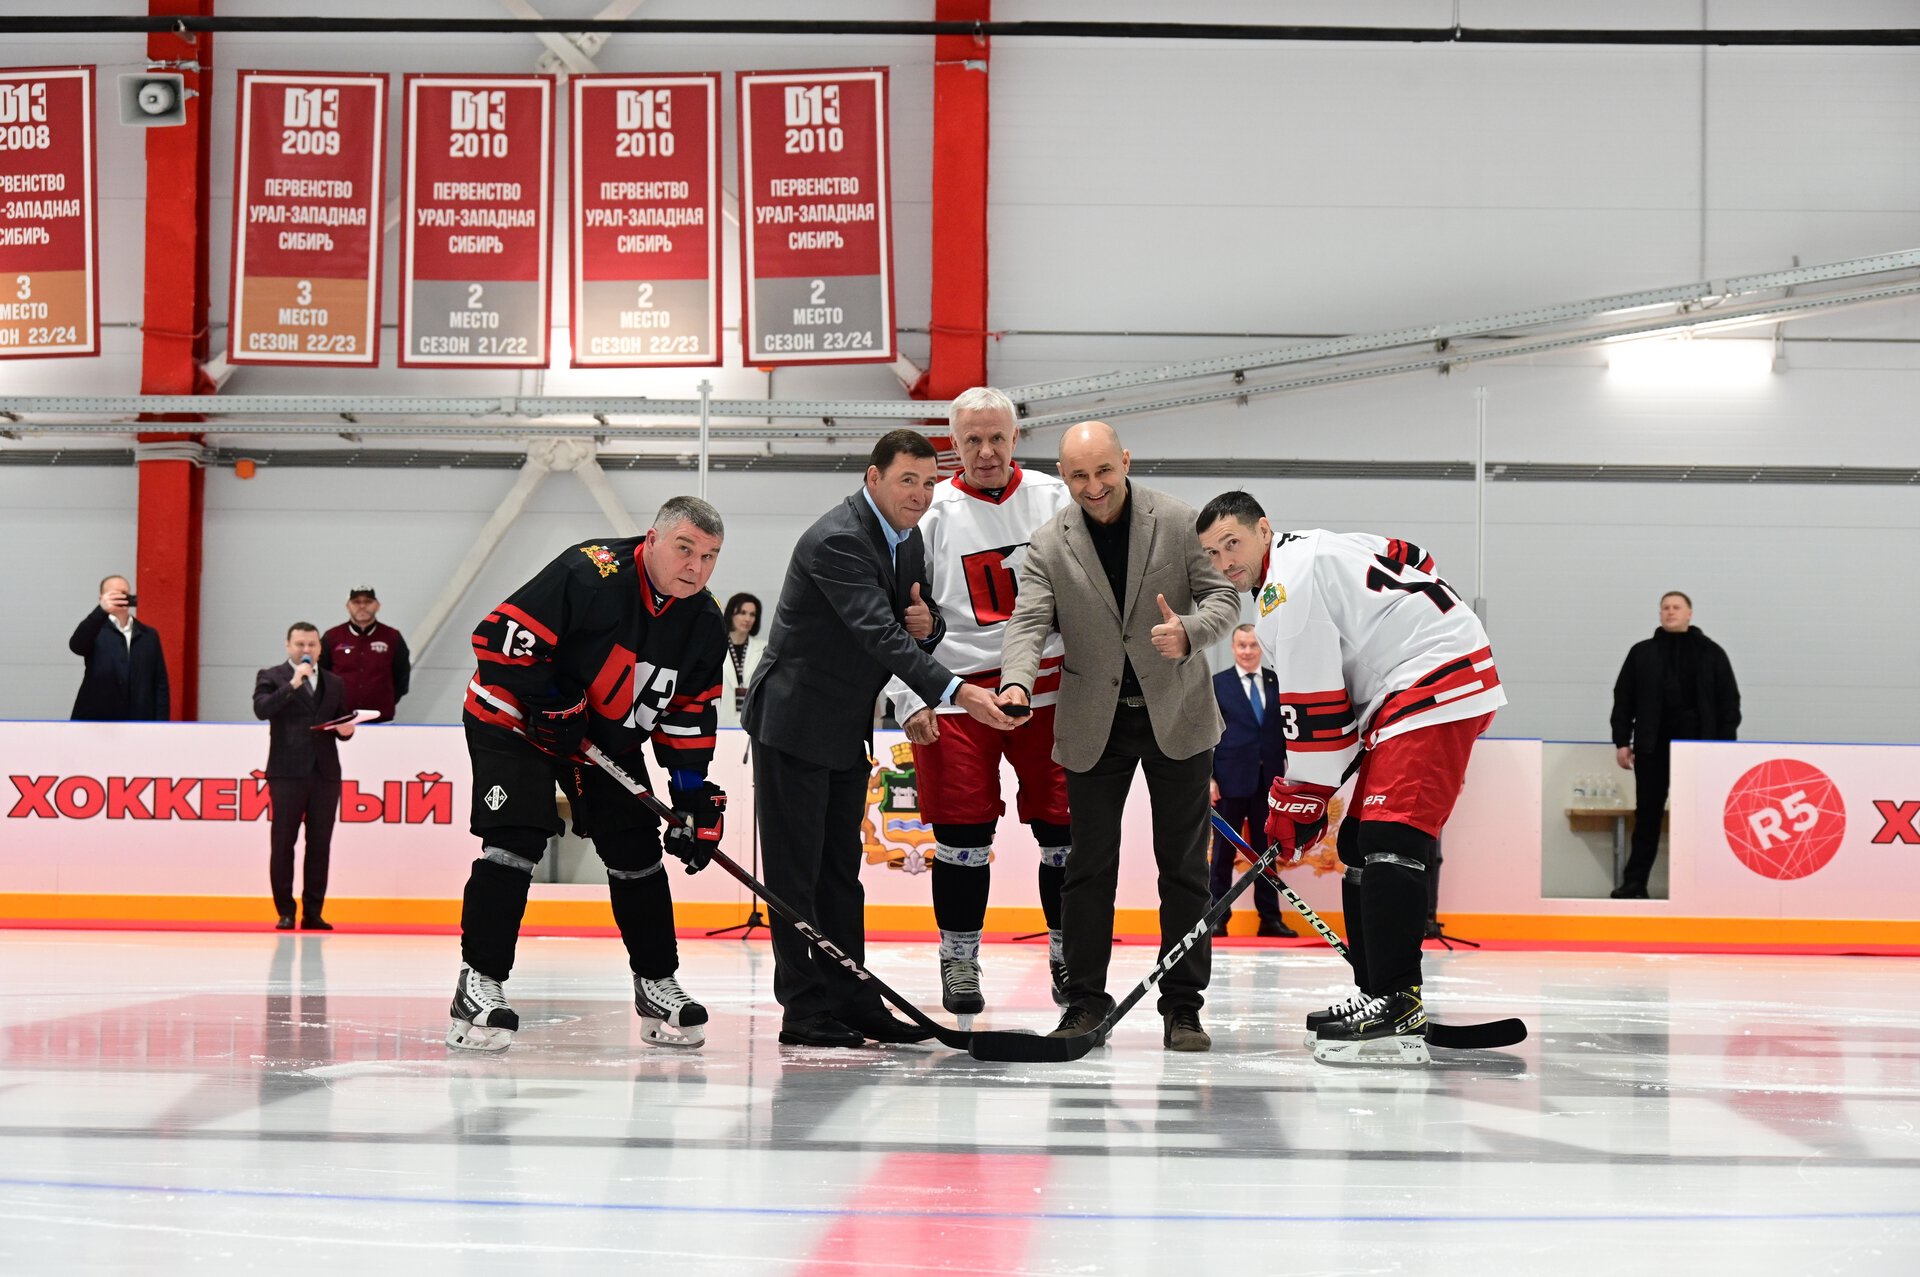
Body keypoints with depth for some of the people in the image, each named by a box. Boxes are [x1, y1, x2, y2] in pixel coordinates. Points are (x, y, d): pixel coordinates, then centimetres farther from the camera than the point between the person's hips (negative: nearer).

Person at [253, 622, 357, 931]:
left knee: (320, 845, 3)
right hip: (288, 772, -4)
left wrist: (346, 730, -1)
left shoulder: (333, 683, 17)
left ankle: (313, 913, 8)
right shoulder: (271, 677, 4)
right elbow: (261, 709, -13)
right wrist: (293, 684, -17)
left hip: (325, 773, 4)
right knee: (283, 844, -1)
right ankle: (285, 912, 5)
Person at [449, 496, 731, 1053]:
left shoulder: (703, 622, -6)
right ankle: (479, 982, -14)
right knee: (516, 840, -20)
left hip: (608, 739, 6)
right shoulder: (590, 574, -28)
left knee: (637, 854, 4)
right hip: (516, 719, -6)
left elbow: (689, 714, 3)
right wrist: (550, 699, -28)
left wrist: (694, 795, -4)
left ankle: (656, 984, 19)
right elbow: (499, 635, -28)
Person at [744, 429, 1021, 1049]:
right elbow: (878, 633, -33)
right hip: (793, 720, -9)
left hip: (847, 729, 9)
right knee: (795, 866, -4)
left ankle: (850, 998, 17)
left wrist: (927, 623, -11)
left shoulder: (908, 539, 7)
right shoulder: (837, 540, -23)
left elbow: (910, 628, 15)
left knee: (840, 865, 12)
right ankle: (804, 1008, -1)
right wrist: (956, 692, -41)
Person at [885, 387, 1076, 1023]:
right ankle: (959, 961, 13)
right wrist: (909, 701, -6)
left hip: (1048, 687, 2)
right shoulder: (932, 514, 0)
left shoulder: (1055, 500, 5)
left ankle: (1068, 954, 19)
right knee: (964, 833, 0)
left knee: (1063, 826, 4)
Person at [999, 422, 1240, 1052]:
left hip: (1177, 717, -1)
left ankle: (1182, 1006, 10)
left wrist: (1189, 631, -25)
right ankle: (1084, 1000, 12)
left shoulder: (1180, 522, -5)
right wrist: (1017, 682, -29)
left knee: (1183, 865, 3)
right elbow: (1029, 622, -9)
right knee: (1088, 867, 4)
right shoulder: (1049, 545, -2)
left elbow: (1224, 597, -3)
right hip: (1093, 727, 1)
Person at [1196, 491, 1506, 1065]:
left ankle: (1398, 1008, -26)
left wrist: (1299, 801, -6)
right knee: (1359, 842, 11)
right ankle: (1377, 992, 14)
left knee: (1389, 839, -20)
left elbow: (1313, 705, -14)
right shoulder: (1315, 552, 19)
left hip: (1437, 681, -11)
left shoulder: (1290, 580, -12)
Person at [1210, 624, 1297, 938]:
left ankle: (1270, 918, 12)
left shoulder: (1276, 682, 7)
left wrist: (1285, 770, 0)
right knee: (1224, 851, 4)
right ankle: (1217, 917, 9)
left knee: (1266, 849, 7)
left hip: (1269, 780, 2)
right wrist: (1208, 777, -7)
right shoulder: (1217, 684, 2)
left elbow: (1284, 727, 7)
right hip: (1231, 780, -2)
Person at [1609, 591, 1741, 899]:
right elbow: (1623, 699, 9)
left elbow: (1729, 701, 4)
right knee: (1647, 816, 3)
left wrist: (1725, 744, -4)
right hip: (1652, 747, 1)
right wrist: (1621, 741, 1)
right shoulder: (1642, 652, 9)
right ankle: (1634, 883, 5)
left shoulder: (1711, 653, 6)